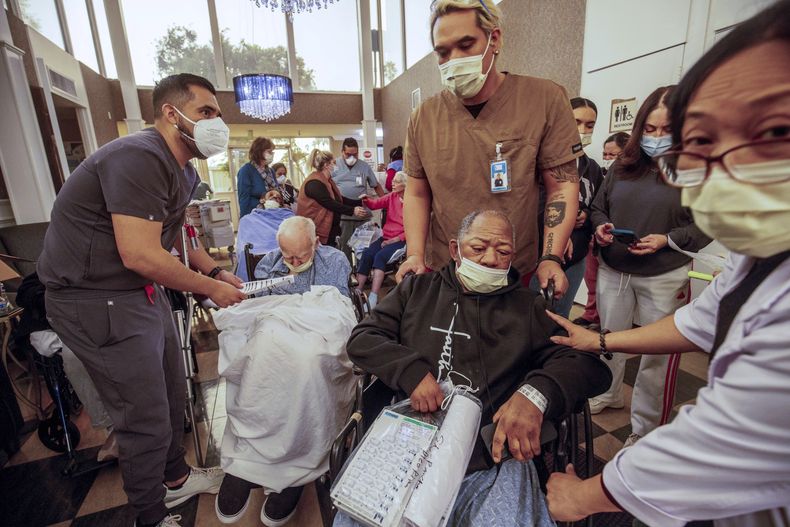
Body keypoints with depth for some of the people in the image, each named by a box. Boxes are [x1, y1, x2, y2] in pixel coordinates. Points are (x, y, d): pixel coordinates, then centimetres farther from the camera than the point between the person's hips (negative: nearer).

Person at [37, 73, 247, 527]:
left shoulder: (183, 170, 8)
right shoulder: (140, 158, -23)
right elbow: (141, 255, -28)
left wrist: (216, 271, 6)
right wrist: (212, 289, -17)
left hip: (143, 292, 9)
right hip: (97, 301, -9)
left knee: (173, 393, 19)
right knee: (147, 420, 2)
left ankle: (176, 477, 43)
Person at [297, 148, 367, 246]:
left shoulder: (327, 181, 13)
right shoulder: (314, 183, -20)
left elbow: (340, 199, 11)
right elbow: (330, 203, -27)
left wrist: (359, 202, 3)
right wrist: (352, 211, -27)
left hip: (329, 230, 10)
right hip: (316, 232, -10)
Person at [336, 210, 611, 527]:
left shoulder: (530, 308, 12)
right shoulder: (417, 289, 13)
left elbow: (587, 361, 2)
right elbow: (362, 339, 8)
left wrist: (537, 393, -20)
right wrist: (411, 370, -11)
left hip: (493, 459, 0)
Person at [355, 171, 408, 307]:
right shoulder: (392, 196, 11)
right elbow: (375, 204, 7)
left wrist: (393, 240, -14)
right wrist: (366, 200, -15)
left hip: (400, 240, -5)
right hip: (386, 238, 5)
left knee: (380, 256, -29)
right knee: (366, 254, -18)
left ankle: (373, 298, -31)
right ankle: (357, 291, -17)